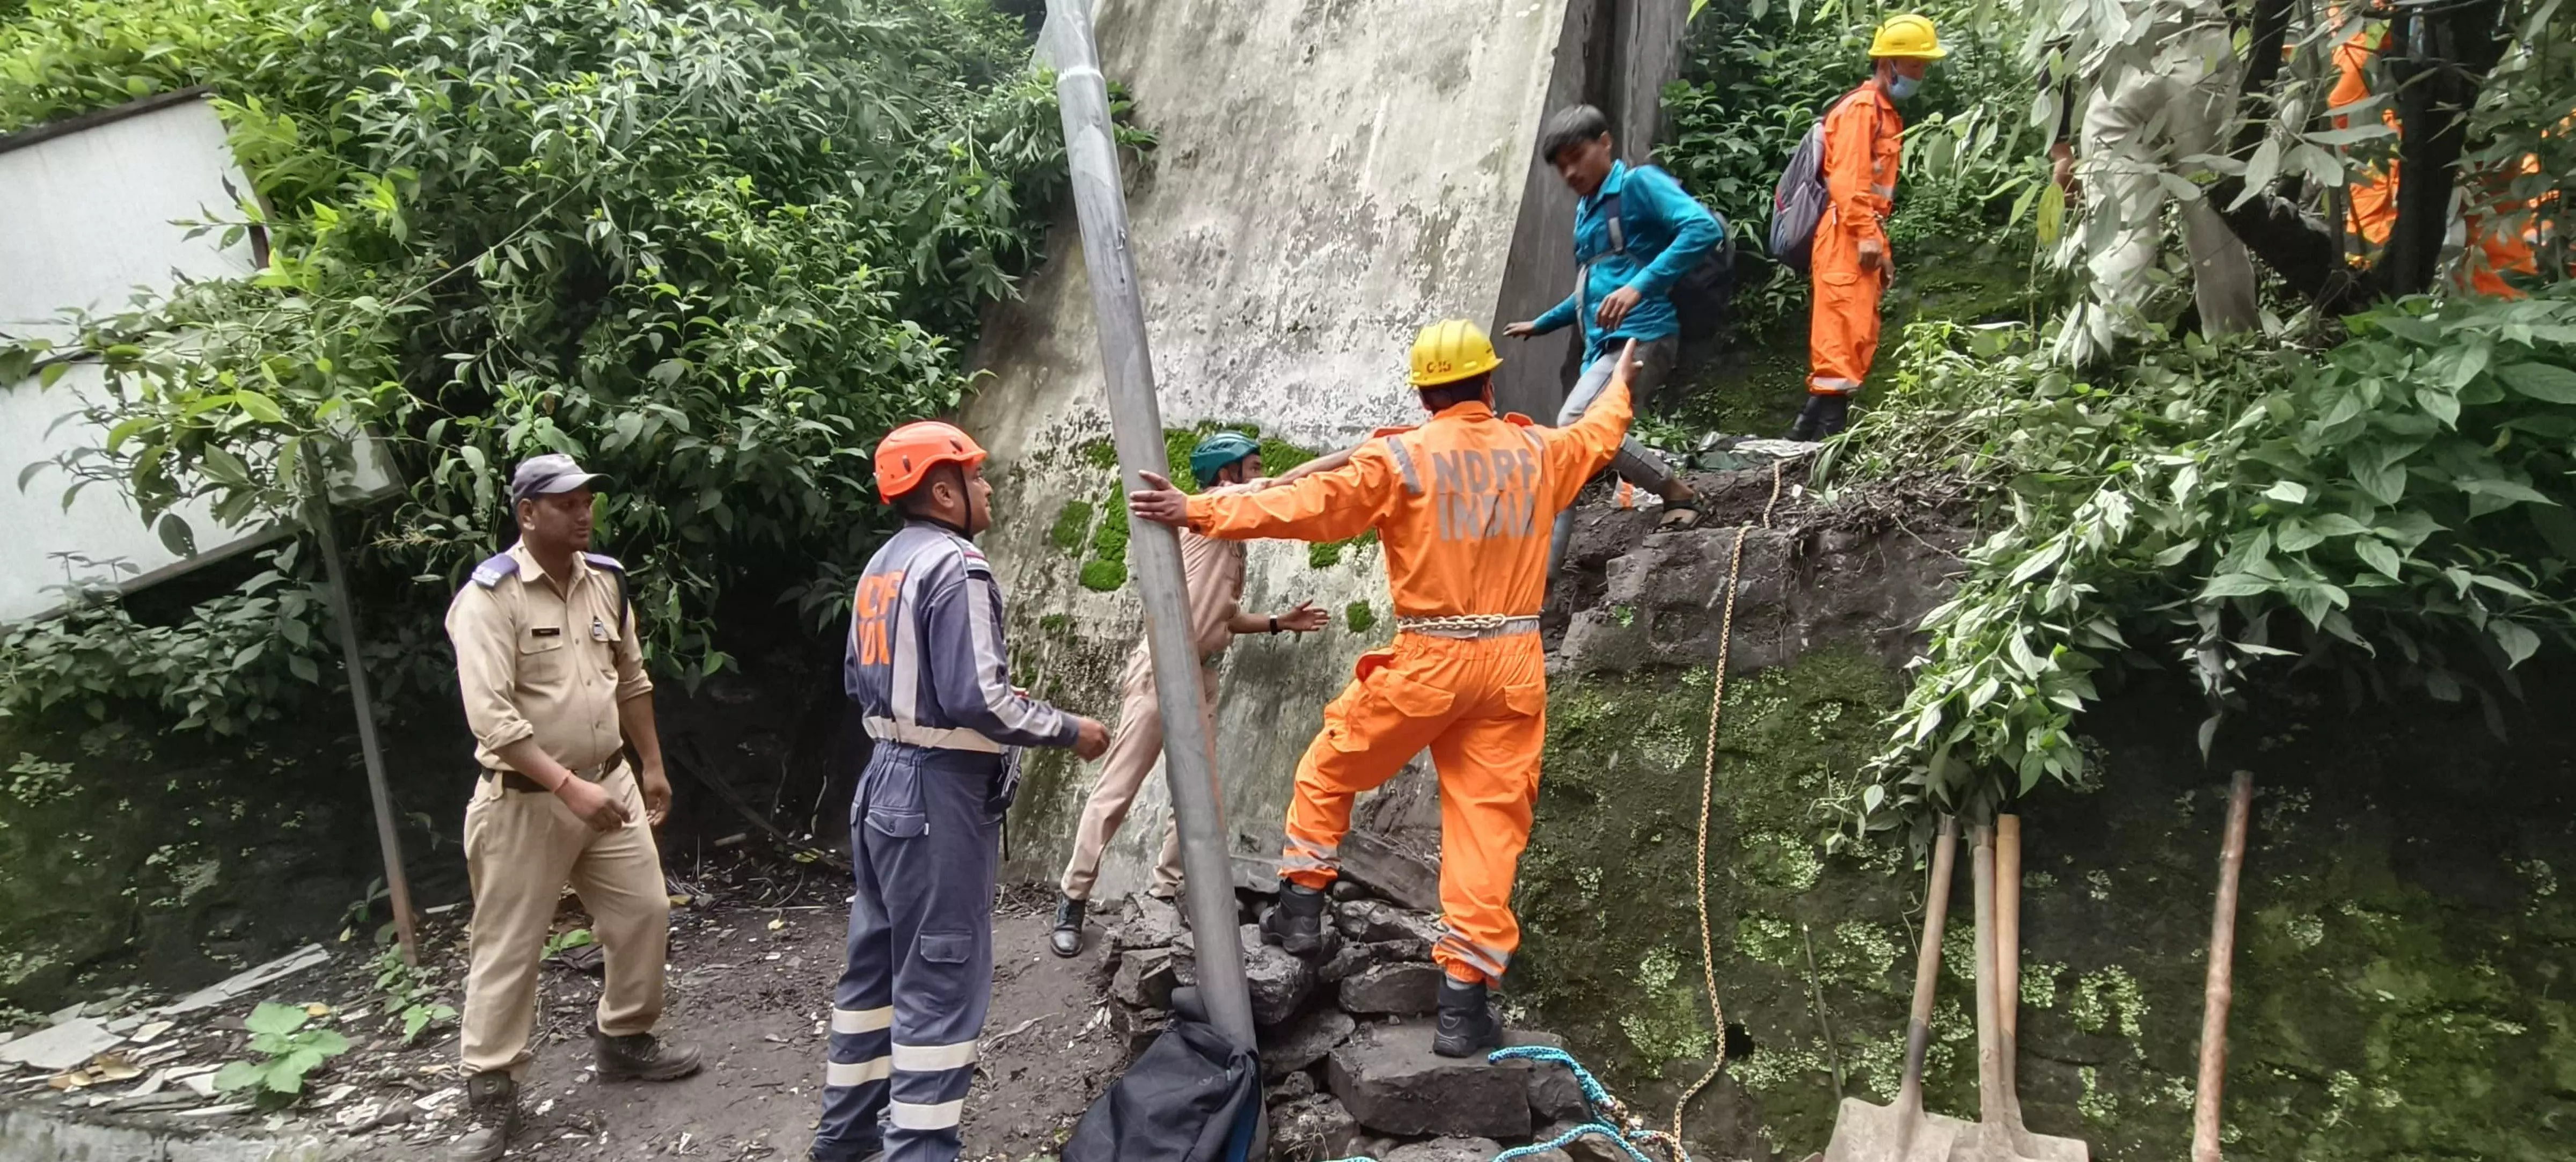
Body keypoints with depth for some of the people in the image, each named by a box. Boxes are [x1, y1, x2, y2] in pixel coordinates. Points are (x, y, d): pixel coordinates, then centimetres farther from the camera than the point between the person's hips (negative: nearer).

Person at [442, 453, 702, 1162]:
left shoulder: (606, 579, 4)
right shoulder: (490, 596, -16)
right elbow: (491, 717, -23)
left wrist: (651, 767, 17)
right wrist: (568, 786, -28)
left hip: (609, 783, 6)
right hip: (525, 799, -6)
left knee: (644, 913, 11)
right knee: (510, 947, 2)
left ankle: (624, 1041, 31)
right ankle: (491, 1091, 16)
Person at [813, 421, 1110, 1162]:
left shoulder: (881, 565, 10)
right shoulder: (955, 567, -17)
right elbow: (976, 699, -24)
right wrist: (1069, 731, -13)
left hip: (885, 779, 9)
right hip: (940, 792, -9)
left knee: (877, 962, 18)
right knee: (941, 980, -2)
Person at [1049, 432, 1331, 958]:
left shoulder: (1233, 534, 18)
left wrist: (1280, 622, 14)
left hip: (1201, 677, 9)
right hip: (1161, 672, -9)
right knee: (1116, 792, -3)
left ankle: (1165, 892, 20)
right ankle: (1073, 900, 5)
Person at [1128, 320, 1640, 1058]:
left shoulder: (1400, 459, -5)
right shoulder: (1540, 453, 9)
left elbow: (1308, 506, -12)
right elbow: (1599, 436, 31)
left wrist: (1199, 513, -8)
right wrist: (1618, 383, 52)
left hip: (1428, 660, -3)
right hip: (1513, 663, 4)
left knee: (1328, 772, 20)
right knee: (1489, 823, 3)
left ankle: (1303, 908, 25)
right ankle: (1464, 1000, 4)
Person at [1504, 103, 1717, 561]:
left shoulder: (1638, 184, -2)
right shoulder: (1586, 208, 23)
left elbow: (1705, 228, -20)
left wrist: (1640, 286, -29)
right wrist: (1542, 324, 48)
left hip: (1640, 338, -9)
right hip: (1601, 347, 9)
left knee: (1576, 426, -28)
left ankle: (1676, 491, -11)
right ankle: (1540, 571, -1)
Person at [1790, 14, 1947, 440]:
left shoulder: (1884, 112, 23)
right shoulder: (1862, 107, -7)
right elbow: (1847, 177, -17)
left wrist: (1880, 243, 21)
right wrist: (1866, 235, -21)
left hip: (1862, 238, 10)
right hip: (1846, 237, -10)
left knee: (1860, 338, 9)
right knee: (1844, 332, -14)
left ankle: (1818, 424, 11)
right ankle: (1823, 424, -15)